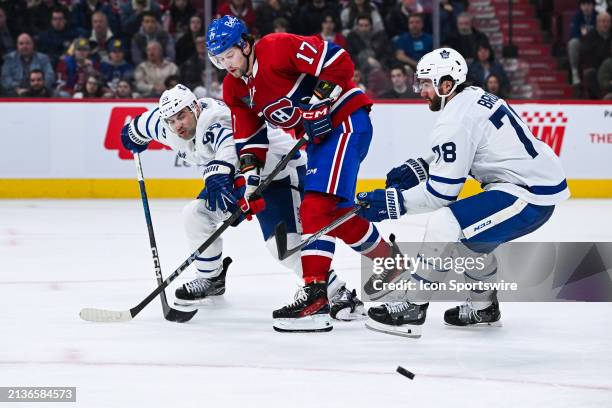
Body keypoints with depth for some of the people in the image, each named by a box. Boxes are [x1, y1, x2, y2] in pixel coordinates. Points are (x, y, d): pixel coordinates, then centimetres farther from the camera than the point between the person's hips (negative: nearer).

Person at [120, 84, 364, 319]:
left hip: (280, 169, -10)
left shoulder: (212, 118, -32)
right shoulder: (170, 130, -4)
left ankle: (339, 294, -22)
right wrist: (134, 133, 35)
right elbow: (148, 121, 18)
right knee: (195, 214, 4)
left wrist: (217, 174, -68)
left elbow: (229, 141, -54)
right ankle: (212, 278, 22)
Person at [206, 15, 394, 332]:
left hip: (345, 119, -9)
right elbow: (249, 138, 10)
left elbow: (338, 62, -21)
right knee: (337, 213, 11)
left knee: (317, 206, -19)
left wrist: (319, 104, -23)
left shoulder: (278, 48, -19)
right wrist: (250, 179, -1)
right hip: (317, 135, 9)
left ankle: (315, 297, -24)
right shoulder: (234, 89, 7)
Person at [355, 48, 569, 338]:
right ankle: (483, 307, 38)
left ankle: (412, 311, -12)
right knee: (465, 232, 27)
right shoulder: (475, 97, 12)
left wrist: (393, 202, -12)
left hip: (529, 194, -11)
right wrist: (419, 168, 16)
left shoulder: (456, 120, -17)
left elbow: (442, 191, -16)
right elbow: (458, 158, 26)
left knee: (445, 225, -18)